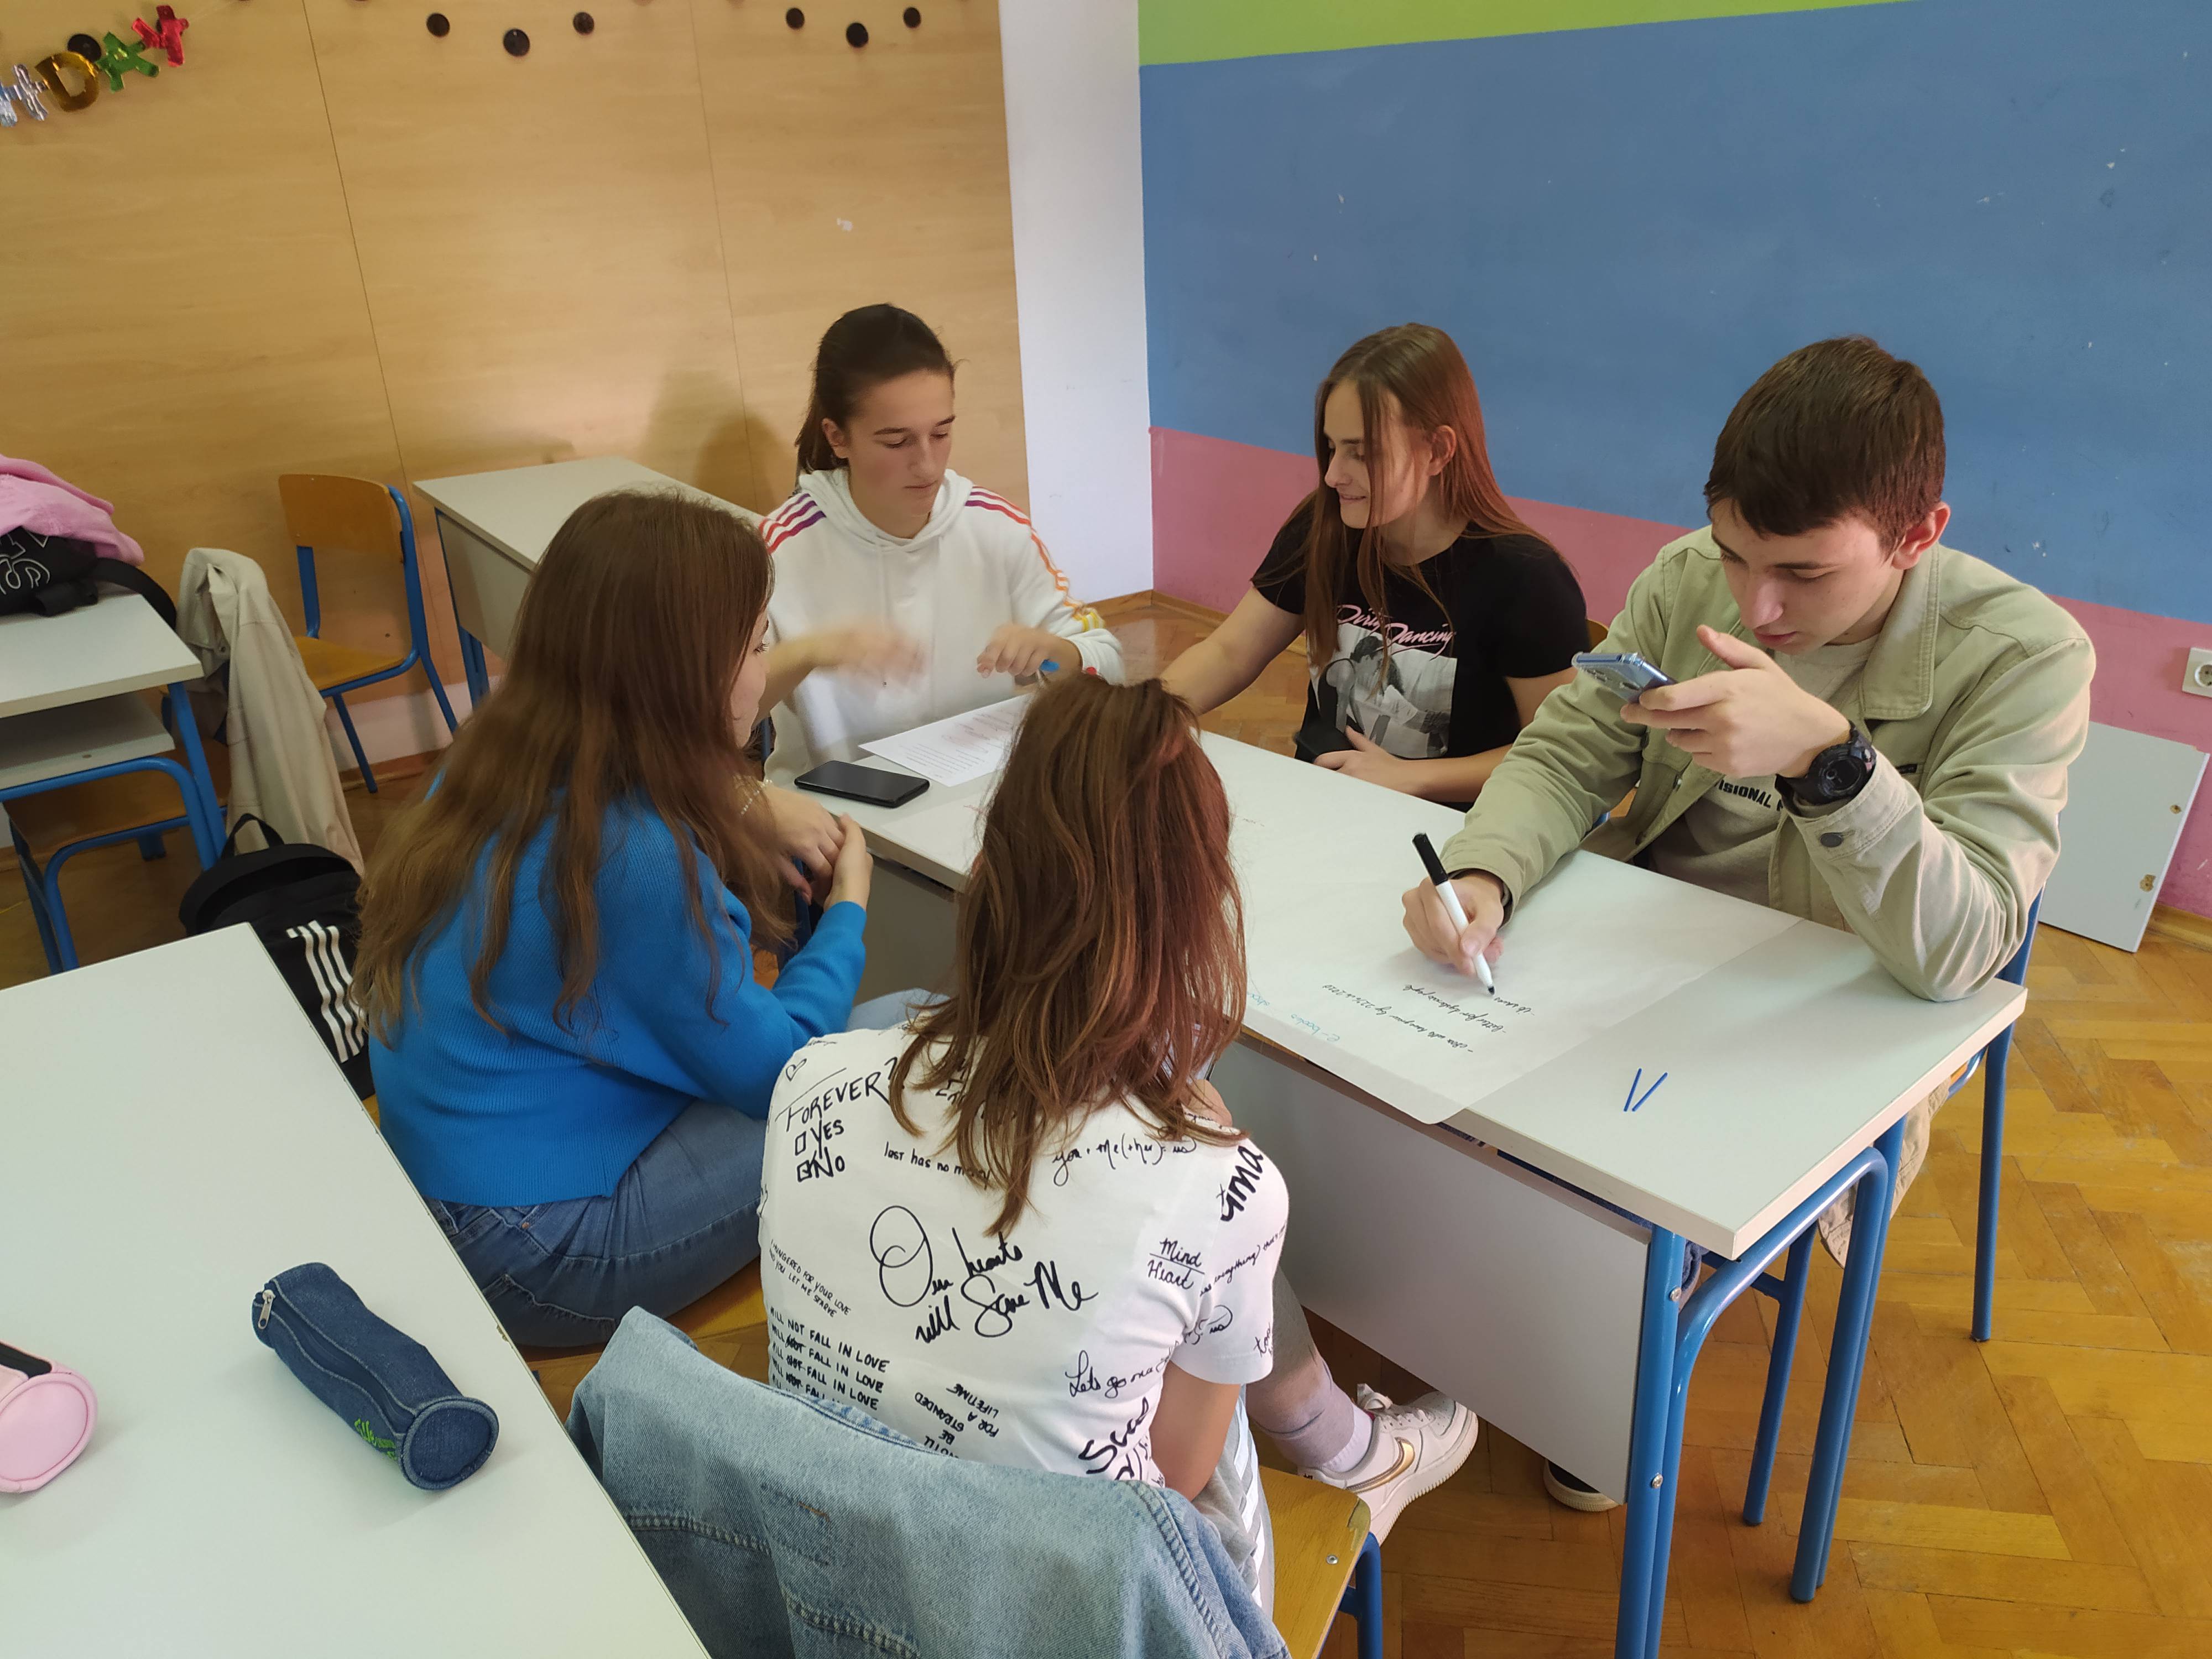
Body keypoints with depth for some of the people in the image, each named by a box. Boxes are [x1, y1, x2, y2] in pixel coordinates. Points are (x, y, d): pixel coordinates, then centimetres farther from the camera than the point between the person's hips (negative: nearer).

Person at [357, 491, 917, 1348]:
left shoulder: (500, 760, -1)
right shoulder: (641, 859, -29)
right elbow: (770, 1074, -16)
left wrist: (748, 812, 4)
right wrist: (848, 907, -2)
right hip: (537, 1258, -9)